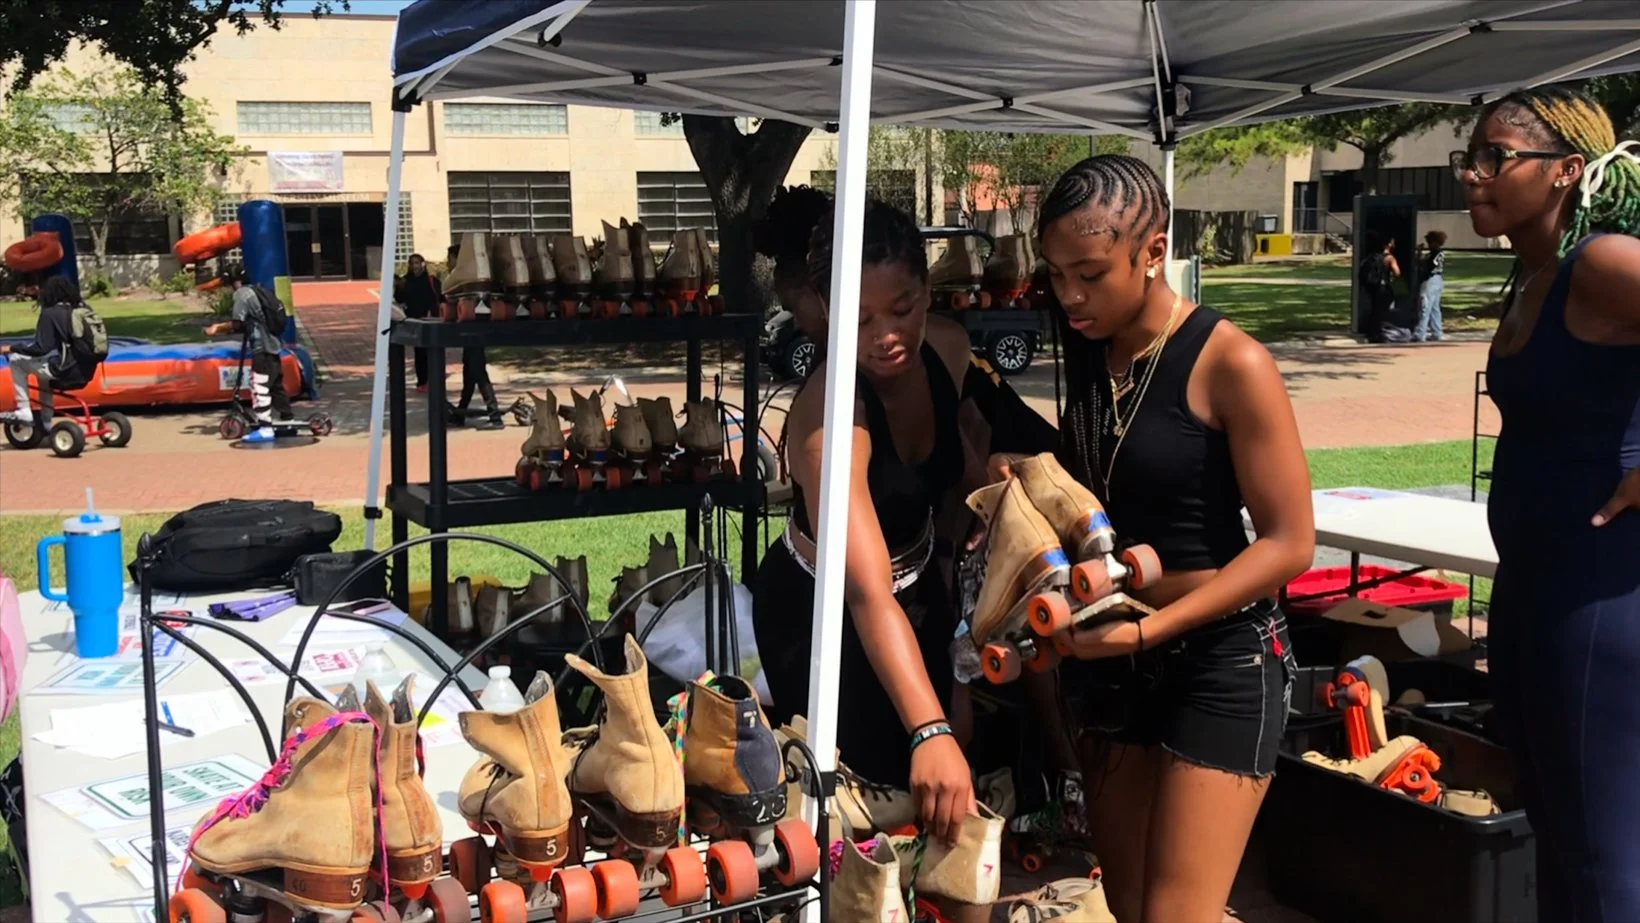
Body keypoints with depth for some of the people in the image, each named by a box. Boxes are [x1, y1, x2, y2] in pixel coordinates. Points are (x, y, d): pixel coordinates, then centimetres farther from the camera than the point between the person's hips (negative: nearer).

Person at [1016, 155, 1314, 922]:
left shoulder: (1231, 364, -17)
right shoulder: (1085, 352, 3)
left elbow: (1289, 542, -17)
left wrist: (1152, 628, -23)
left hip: (1220, 659, -6)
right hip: (1113, 658, 7)